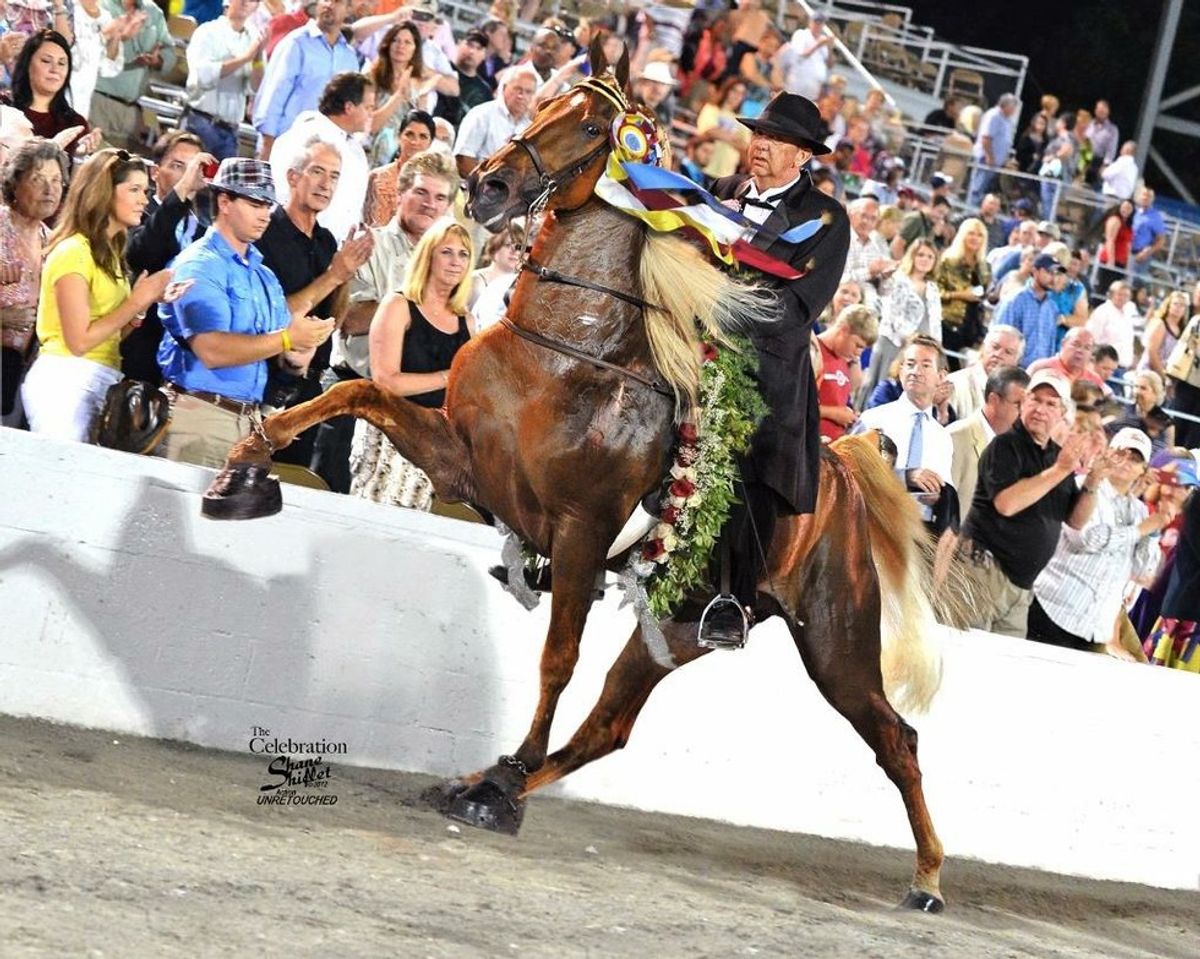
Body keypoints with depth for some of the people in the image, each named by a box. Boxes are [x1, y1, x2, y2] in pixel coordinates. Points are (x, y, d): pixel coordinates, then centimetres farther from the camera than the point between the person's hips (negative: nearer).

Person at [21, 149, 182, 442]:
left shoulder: (109, 252, 18)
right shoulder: (73, 251, -9)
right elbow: (79, 341, -15)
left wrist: (150, 300, 3)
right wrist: (138, 301, -10)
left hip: (102, 382, 8)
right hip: (66, 381, -8)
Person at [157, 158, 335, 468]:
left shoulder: (264, 276, 16)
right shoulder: (199, 265, -7)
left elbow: (286, 358, 12)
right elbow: (212, 351, -21)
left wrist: (298, 355, -11)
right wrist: (286, 339, -20)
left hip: (248, 418, 7)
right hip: (200, 416, -7)